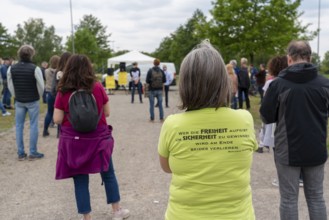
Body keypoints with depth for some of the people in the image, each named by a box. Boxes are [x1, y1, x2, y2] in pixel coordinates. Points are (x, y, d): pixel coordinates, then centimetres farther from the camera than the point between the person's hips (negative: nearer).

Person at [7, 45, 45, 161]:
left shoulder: (11, 68, -2)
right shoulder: (35, 68, -15)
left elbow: (10, 86, 4)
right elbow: (41, 86, -11)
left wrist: (17, 96, 16)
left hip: (19, 101, 3)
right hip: (33, 101, -3)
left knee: (19, 126, 9)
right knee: (33, 126, 4)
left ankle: (20, 153, 13)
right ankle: (33, 153, 7)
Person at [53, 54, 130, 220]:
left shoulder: (63, 92, -8)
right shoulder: (98, 88, -7)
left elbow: (57, 119, -8)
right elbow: (107, 112, 0)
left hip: (74, 141, 0)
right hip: (98, 139, 1)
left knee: (80, 180, 11)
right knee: (108, 174, 18)